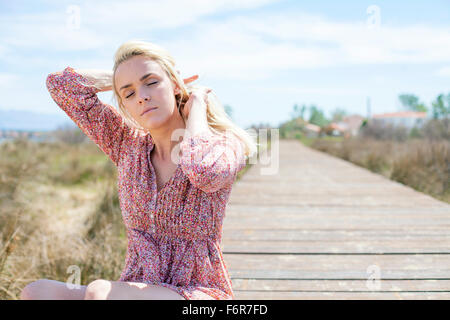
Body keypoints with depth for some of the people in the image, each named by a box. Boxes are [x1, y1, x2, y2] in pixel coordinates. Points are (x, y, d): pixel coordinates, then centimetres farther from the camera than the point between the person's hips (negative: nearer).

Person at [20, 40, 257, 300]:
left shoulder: (224, 146, -5)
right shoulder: (128, 144, 7)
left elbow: (202, 170, -31)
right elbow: (61, 83, 6)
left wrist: (197, 105, -12)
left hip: (202, 293, -4)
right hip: (138, 290, 5)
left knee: (99, 292, -32)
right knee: (36, 293, -22)